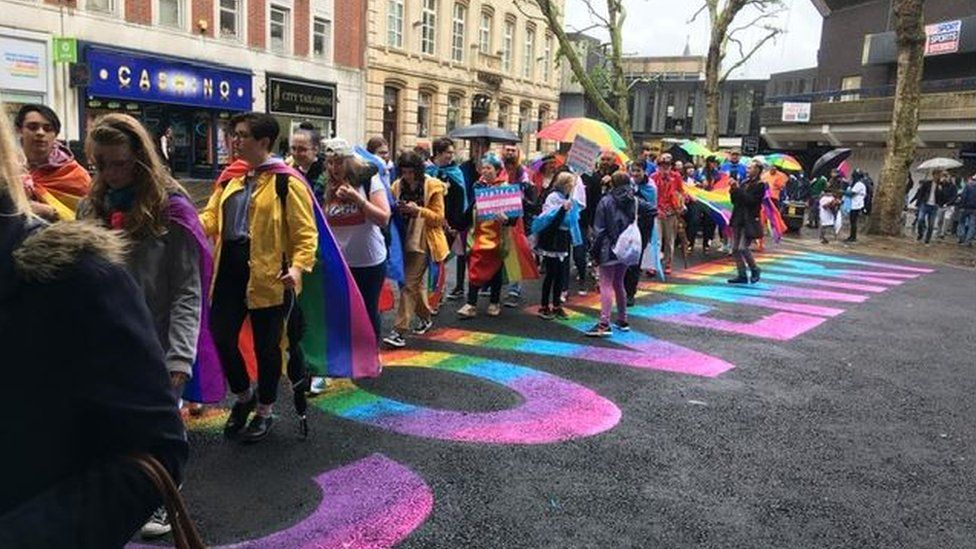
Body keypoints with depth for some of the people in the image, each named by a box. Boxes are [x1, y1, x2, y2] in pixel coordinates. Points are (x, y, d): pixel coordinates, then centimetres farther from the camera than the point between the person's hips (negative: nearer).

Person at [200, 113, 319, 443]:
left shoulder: (286, 182, -8)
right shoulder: (231, 178, 14)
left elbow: (305, 232, -11)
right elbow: (211, 217, 13)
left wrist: (298, 266, -26)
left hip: (267, 274, -6)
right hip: (229, 269, 7)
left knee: (265, 344, 6)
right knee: (220, 335, 9)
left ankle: (265, 411, 26)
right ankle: (244, 396, 35)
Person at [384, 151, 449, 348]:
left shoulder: (432, 187, -8)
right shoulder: (398, 186, 5)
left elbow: (438, 217, -8)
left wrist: (417, 210, -22)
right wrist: (397, 209, -7)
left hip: (422, 242, -6)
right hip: (404, 241, 6)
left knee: (410, 285, -10)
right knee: (417, 282, 17)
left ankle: (399, 331, -10)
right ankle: (426, 317, 37)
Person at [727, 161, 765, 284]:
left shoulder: (760, 185, -8)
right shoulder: (743, 183, 13)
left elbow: (751, 200, -19)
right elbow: (734, 201, 13)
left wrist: (738, 189, -17)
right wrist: (733, 190, -4)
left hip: (749, 222, -7)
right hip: (738, 220, 7)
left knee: (743, 248, -12)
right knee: (735, 249, 5)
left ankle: (755, 270, 11)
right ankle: (742, 275, 13)